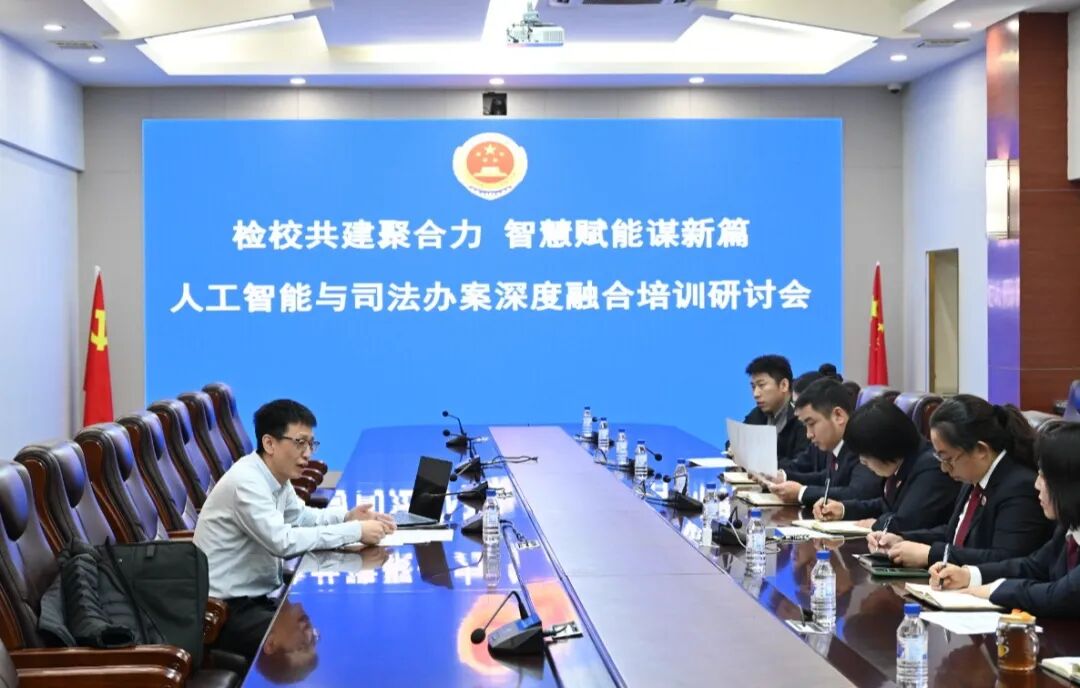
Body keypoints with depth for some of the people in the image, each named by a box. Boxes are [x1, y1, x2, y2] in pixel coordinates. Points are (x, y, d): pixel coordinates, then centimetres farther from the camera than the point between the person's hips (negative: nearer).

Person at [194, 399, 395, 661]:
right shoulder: (246, 481, -23)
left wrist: (348, 516, 2)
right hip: (229, 610, -9)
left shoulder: (275, 477, 5)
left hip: (261, 596, 9)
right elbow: (283, 541, -31)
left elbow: (300, 516, 22)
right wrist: (355, 531, -27)